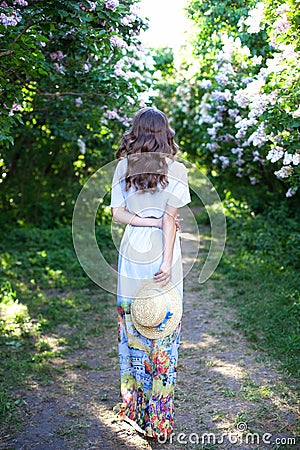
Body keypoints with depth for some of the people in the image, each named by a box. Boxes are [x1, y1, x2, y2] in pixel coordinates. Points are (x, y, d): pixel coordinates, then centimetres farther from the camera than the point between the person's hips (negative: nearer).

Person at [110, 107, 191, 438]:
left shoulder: (123, 167, 3)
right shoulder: (175, 169, -7)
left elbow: (117, 214, -1)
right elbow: (171, 217, -12)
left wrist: (150, 222, -4)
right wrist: (167, 262, -14)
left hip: (131, 251, 3)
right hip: (161, 254, -3)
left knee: (132, 325, 13)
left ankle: (132, 404, 25)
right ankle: (158, 411, 16)